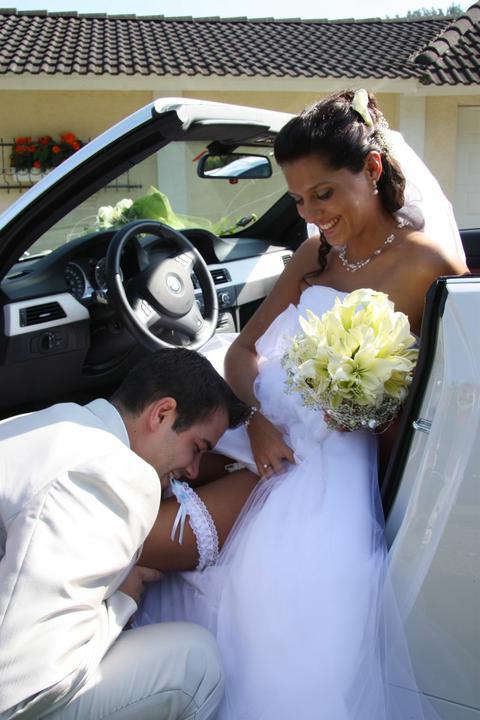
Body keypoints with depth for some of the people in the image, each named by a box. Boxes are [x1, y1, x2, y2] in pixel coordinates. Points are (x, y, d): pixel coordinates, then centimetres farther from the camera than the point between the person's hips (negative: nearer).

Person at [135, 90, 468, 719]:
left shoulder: (427, 261, -6)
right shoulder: (315, 252, 14)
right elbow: (243, 349, 10)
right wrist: (257, 418, -8)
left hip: (328, 461, -6)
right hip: (263, 436, 7)